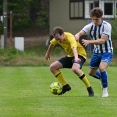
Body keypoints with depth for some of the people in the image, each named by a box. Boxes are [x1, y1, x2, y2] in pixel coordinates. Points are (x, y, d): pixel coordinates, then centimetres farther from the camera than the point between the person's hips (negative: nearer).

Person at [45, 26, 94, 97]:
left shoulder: (70, 37, -30)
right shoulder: (58, 37, -7)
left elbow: (74, 48, -49)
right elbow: (52, 43, 17)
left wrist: (76, 57, -68)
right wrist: (48, 53, 31)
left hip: (80, 55, -8)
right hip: (70, 56, 8)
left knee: (75, 68, -39)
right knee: (52, 67, -2)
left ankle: (90, 89, -27)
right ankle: (65, 86, 7)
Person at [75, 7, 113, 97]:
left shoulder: (106, 26, -20)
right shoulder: (90, 26, -7)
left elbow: (102, 40, -28)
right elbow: (80, 33, -19)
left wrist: (89, 42, -38)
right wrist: (77, 36, -45)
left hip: (107, 52, -6)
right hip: (97, 52, 6)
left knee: (102, 68, -29)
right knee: (91, 72, 14)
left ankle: (105, 91, -13)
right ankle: (104, 79, 46)